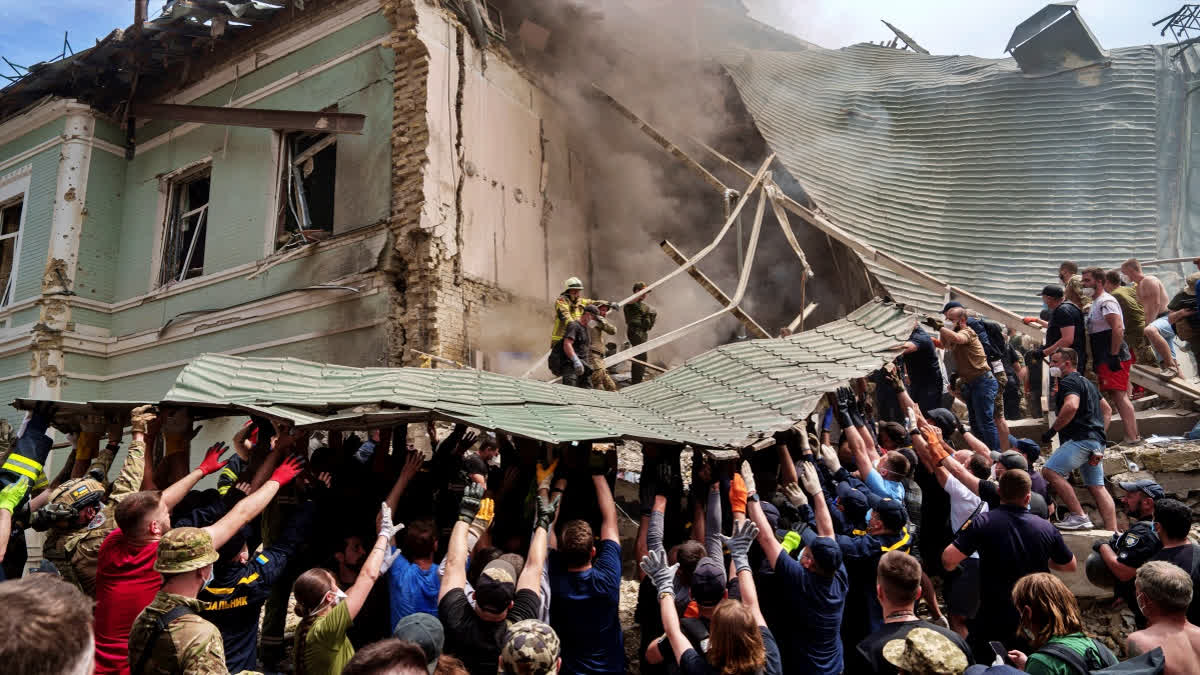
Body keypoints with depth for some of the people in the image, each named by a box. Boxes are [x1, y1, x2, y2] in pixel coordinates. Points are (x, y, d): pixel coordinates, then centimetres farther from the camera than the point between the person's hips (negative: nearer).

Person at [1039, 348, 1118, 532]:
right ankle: (1113, 532, 7)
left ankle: (1079, 517, -20)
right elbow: (1107, 409, 32)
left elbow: (1071, 406, -25)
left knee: (1050, 471, -17)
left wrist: (1052, 430, -17)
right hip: (1096, 441, 11)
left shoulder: (1069, 382, -7)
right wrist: (1099, 433, 25)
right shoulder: (1086, 382, 26)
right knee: (1097, 487, 9)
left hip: (1080, 439, -11)